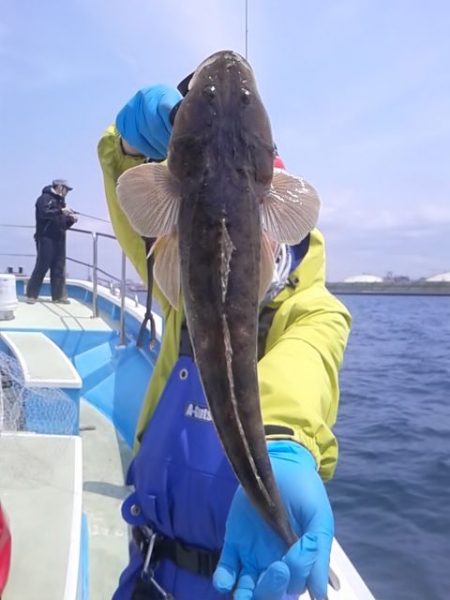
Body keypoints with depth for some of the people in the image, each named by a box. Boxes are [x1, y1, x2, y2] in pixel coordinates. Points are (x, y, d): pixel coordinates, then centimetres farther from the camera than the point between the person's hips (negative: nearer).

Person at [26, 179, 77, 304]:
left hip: (59, 240, 8)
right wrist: (61, 211, -21)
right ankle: (31, 295, -1)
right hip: (46, 238, -8)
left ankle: (59, 295, 9)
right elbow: (43, 213, -21)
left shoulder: (61, 201, 22)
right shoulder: (45, 198, -3)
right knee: (42, 266, -8)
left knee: (59, 268, 4)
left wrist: (71, 220, 5)